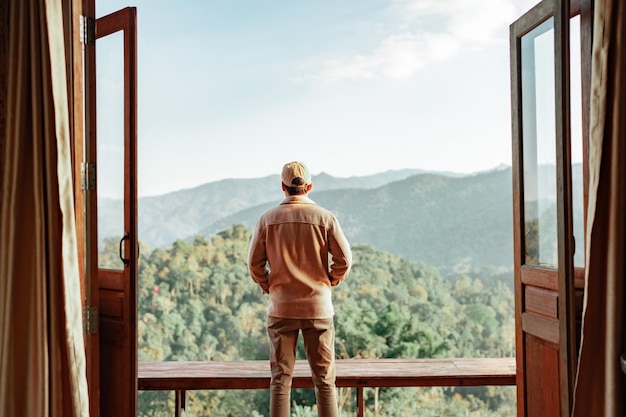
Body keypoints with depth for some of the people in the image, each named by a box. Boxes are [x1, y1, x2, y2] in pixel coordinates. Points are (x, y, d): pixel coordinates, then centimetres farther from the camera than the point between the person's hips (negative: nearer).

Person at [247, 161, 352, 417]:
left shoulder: (268, 219, -2)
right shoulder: (325, 218, -5)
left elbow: (255, 262, 0)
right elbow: (344, 259, -4)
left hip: (281, 307, 1)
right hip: (318, 307, -1)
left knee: (280, 378, 8)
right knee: (324, 379, 7)